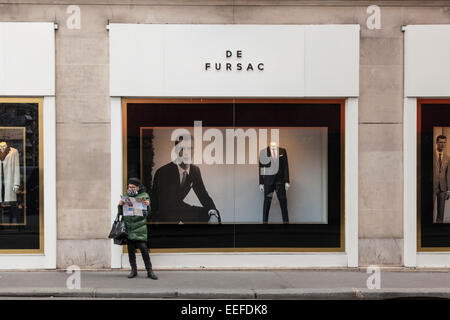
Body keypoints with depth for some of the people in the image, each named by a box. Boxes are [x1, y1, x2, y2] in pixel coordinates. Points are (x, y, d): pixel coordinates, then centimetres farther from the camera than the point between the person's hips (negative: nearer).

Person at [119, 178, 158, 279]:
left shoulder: (144, 195, 5)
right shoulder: (126, 196, 13)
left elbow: (147, 212, 4)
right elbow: (121, 213, 14)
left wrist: (148, 205, -16)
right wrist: (120, 205, -6)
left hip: (140, 226, -3)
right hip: (128, 226, 3)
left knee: (143, 248, -8)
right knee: (131, 249, 5)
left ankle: (149, 271, -3)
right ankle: (133, 270, 14)